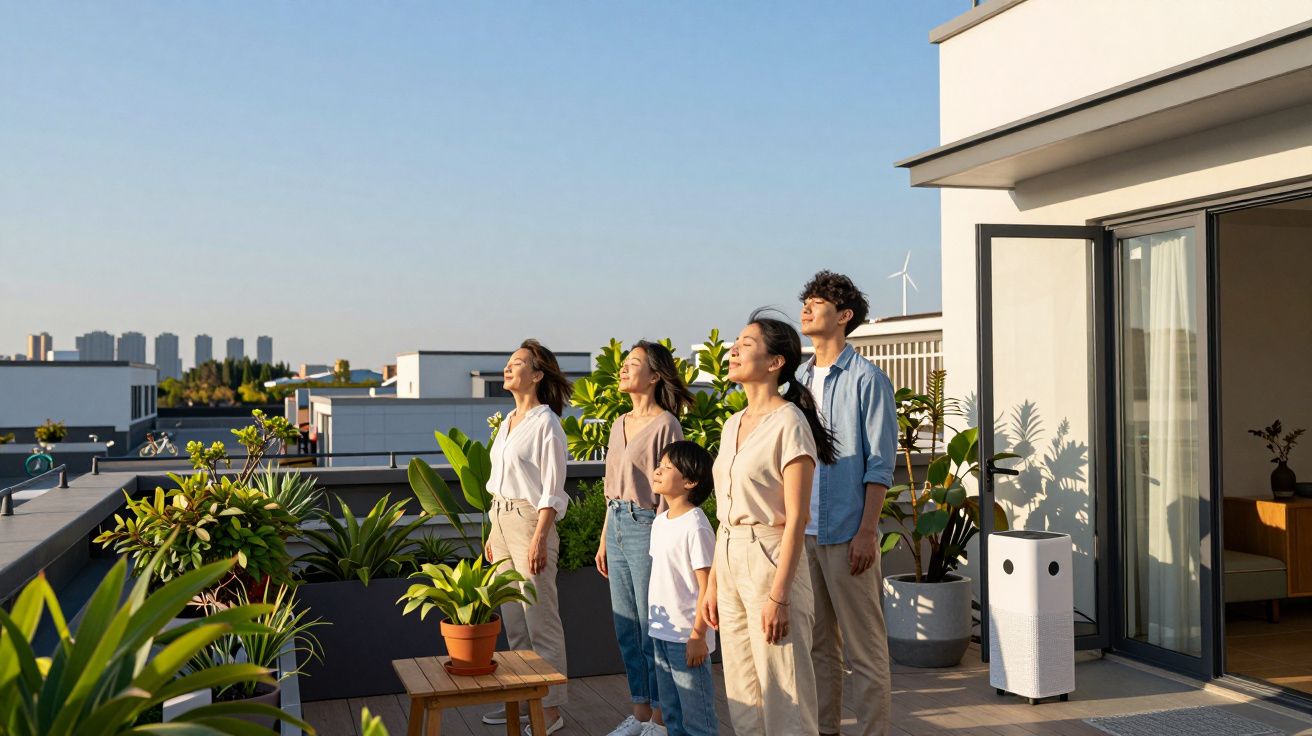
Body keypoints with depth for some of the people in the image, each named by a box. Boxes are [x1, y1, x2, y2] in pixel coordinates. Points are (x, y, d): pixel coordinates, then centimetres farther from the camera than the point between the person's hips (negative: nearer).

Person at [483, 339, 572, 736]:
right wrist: (493, 532, 16)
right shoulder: (508, 423, 14)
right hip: (501, 520, 9)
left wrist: (539, 539, -19)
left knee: (540, 621, -2)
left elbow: (551, 488, -15)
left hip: (531, 521, -9)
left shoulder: (545, 422, -11)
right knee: (513, 619, 14)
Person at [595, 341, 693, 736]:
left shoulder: (665, 424, -10)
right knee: (626, 627, 12)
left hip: (647, 525, -8)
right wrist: (604, 539, 17)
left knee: (652, 628, 1)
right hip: (617, 527, 8)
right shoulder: (619, 424, 14)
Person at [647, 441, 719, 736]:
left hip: (687, 637, -8)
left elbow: (706, 586, -18)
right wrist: (655, 621, 17)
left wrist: (698, 636, -19)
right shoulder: (659, 522, 9)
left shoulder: (695, 526, -17)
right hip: (661, 632, 9)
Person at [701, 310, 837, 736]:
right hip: (729, 559, 8)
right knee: (742, 696, 14)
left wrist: (778, 595, -20)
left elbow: (796, 517, -16)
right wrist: (713, 581, 14)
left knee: (782, 697, 0)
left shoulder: (788, 422, -12)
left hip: (770, 558, -8)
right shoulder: (733, 425, 12)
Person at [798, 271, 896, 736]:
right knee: (816, 643, 14)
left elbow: (880, 462, -9)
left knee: (863, 646, 0)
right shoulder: (797, 379, 12)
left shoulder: (866, 379, -6)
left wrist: (866, 531, -15)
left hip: (847, 534, -6)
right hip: (801, 530, 6)